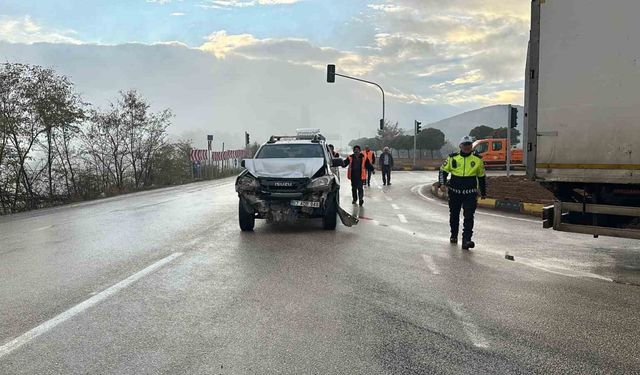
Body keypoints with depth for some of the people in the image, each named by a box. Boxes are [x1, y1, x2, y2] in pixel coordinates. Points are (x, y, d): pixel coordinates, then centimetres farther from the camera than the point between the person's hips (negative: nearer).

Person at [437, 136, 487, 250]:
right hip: (454, 192, 1)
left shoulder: (477, 160, 4)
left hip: (470, 193, -1)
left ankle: (466, 240, -13)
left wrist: (483, 192, 18)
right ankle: (454, 236, 34)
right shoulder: (452, 158, 1)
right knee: (454, 215, 14)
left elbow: (481, 176, 13)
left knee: (469, 217, -11)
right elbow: (443, 170, 10)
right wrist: (442, 183, -6)